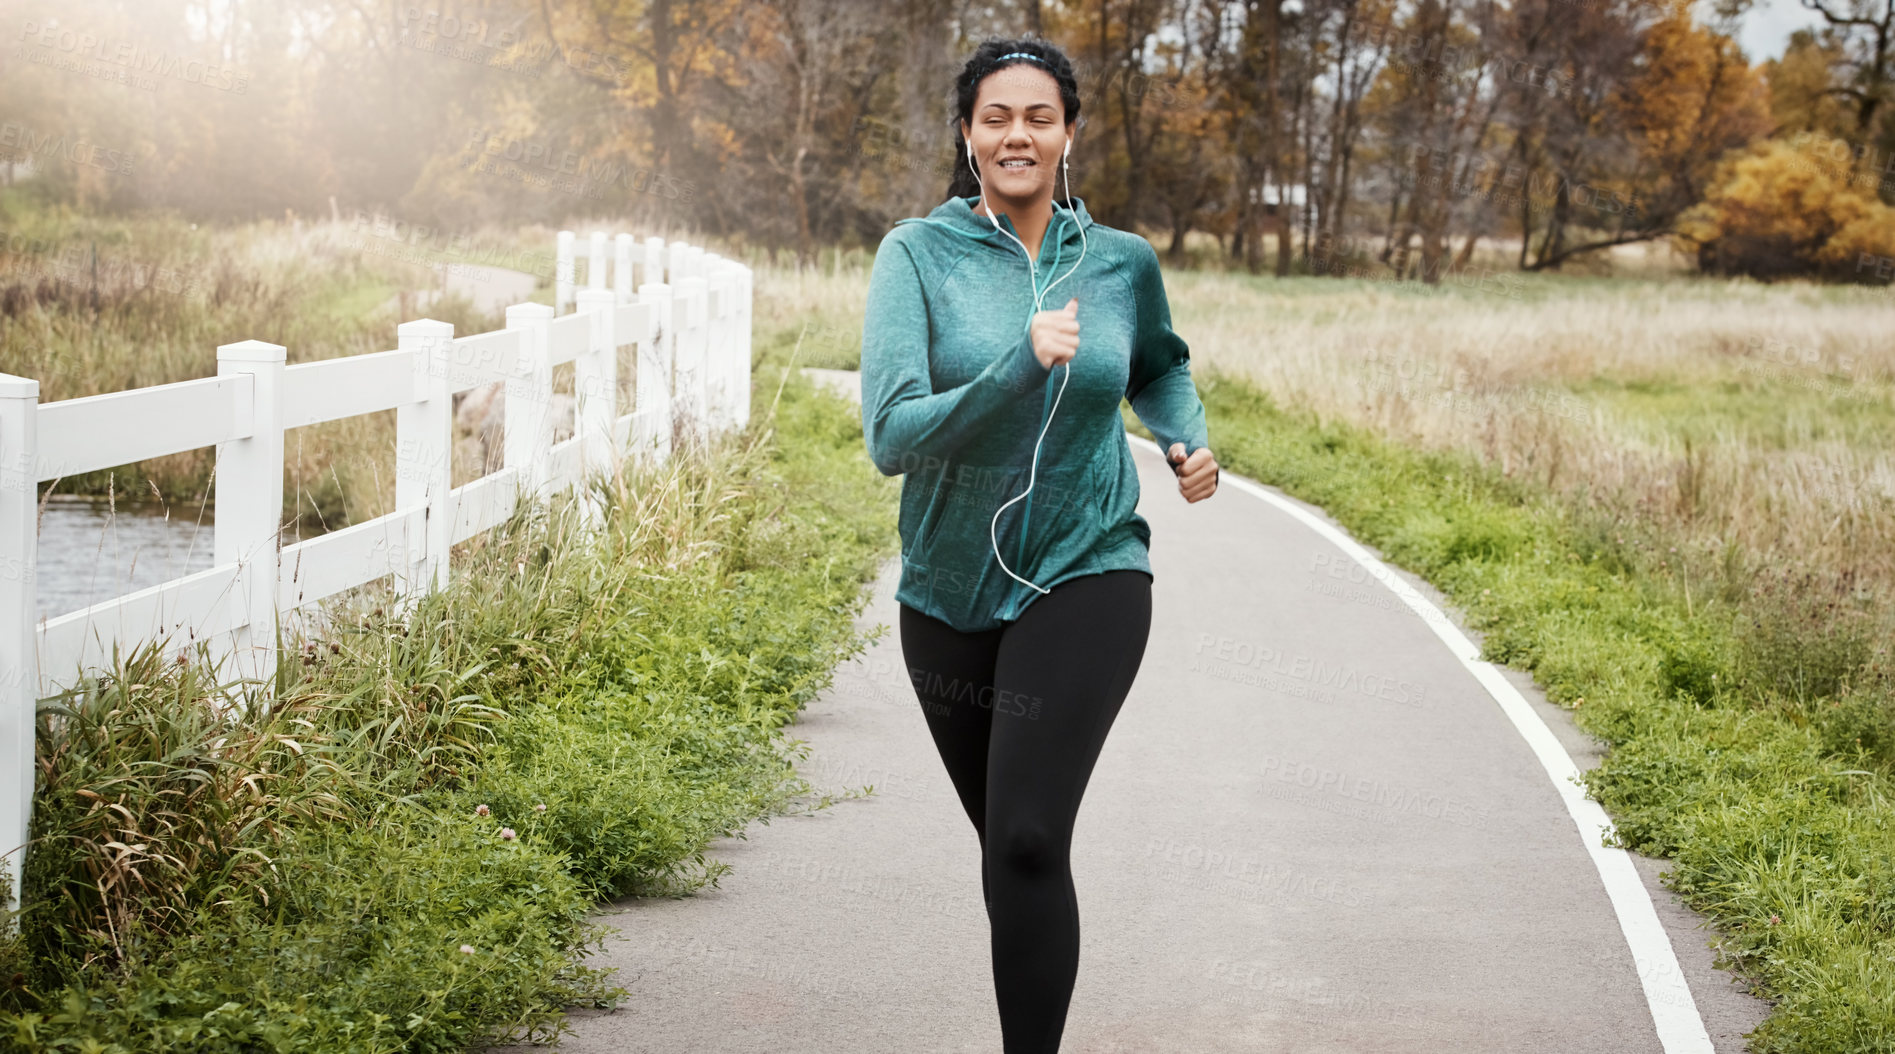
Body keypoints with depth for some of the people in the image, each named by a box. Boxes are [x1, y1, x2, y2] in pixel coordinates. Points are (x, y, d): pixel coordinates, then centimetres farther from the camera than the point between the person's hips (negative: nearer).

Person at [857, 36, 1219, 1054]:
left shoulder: (1121, 262, 1)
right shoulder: (919, 254, -7)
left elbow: (1160, 368, 25)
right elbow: (890, 437, -19)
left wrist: (1188, 438, 4)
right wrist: (1022, 366, -29)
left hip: (1084, 580, -1)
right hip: (949, 592, 1)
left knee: (1027, 841, -19)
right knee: (1008, 843, 17)